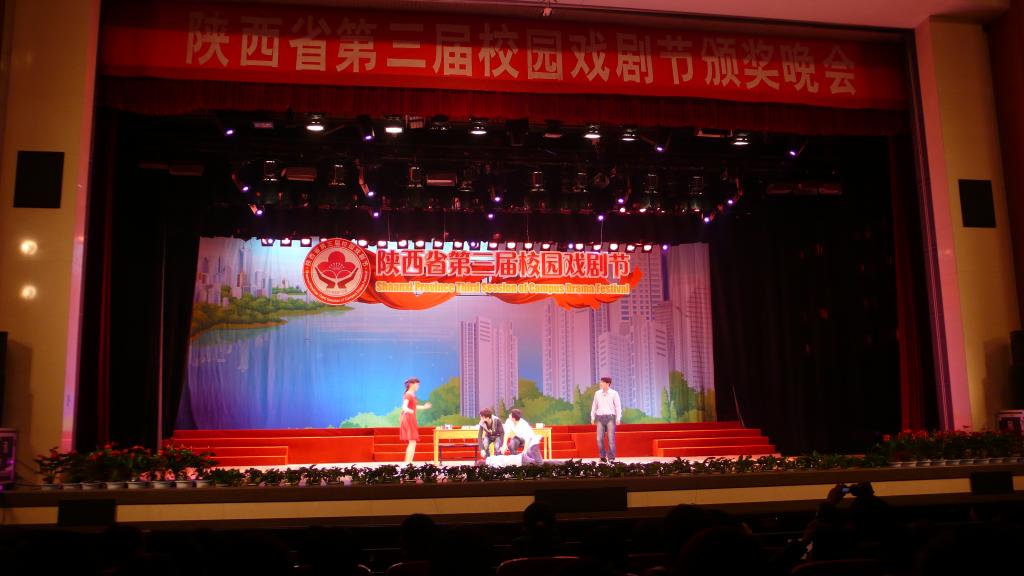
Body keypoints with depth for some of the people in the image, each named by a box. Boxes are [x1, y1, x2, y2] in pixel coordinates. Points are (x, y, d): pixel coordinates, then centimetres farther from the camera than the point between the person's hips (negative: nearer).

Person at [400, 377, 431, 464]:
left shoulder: (412, 394, 14)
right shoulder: (408, 395, -13)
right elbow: (404, 407, -27)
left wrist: (423, 407, 40)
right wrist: (408, 410, -49)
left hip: (411, 420, 10)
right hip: (409, 419, -10)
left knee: (412, 443, 12)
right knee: (412, 442, -12)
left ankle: (408, 463, 15)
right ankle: (407, 463, -14)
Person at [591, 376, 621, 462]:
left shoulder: (614, 393, 0)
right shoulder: (597, 393, 9)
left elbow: (618, 406, -2)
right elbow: (594, 406, 14)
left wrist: (618, 418, -9)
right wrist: (592, 417, 10)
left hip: (610, 417, -3)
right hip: (600, 417, 3)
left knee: (611, 438, -4)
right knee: (599, 438, -1)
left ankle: (611, 458, 3)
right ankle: (603, 456, 12)